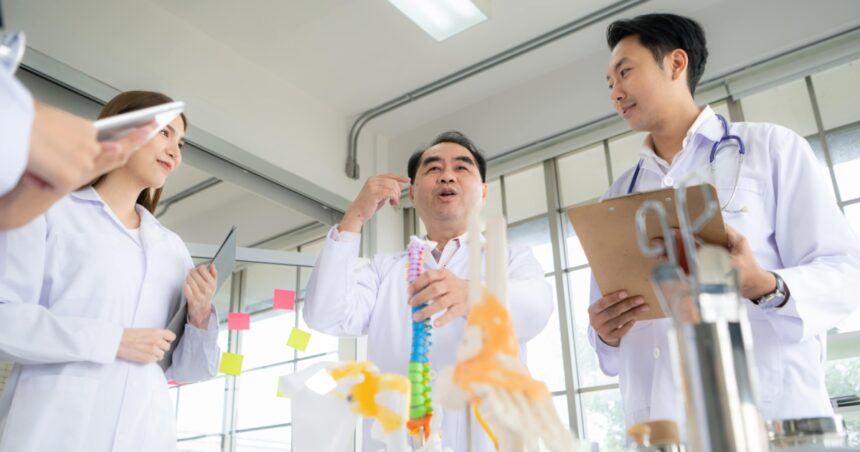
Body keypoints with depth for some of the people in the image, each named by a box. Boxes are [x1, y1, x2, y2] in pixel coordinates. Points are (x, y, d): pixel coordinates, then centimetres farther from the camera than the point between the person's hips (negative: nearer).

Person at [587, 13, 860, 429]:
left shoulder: (771, 147, 4)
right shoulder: (618, 197, 15)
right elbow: (604, 329, 15)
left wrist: (766, 288, -23)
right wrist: (606, 333, -8)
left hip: (771, 412, -3)